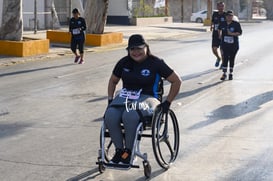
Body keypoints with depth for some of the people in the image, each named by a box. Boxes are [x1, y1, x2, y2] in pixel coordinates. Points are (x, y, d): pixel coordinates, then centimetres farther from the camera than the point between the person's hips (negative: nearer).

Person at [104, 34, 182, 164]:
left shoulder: (155, 63, -2)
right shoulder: (124, 63, 10)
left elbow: (177, 81, 1)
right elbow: (113, 81, 25)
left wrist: (167, 102, -3)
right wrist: (110, 100, 12)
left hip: (147, 98, -4)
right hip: (125, 96, 4)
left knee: (130, 116, -38)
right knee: (110, 116, -29)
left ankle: (129, 151, -18)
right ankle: (119, 149, -13)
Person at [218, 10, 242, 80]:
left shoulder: (236, 24, -6)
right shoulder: (223, 24, 4)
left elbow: (240, 32, -11)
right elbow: (220, 29, 26)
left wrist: (232, 33, -22)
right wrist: (220, 35, 17)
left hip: (234, 45, -1)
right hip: (225, 44, 1)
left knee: (232, 59, 6)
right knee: (225, 58, -6)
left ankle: (230, 74, 17)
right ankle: (224, 74, -4)